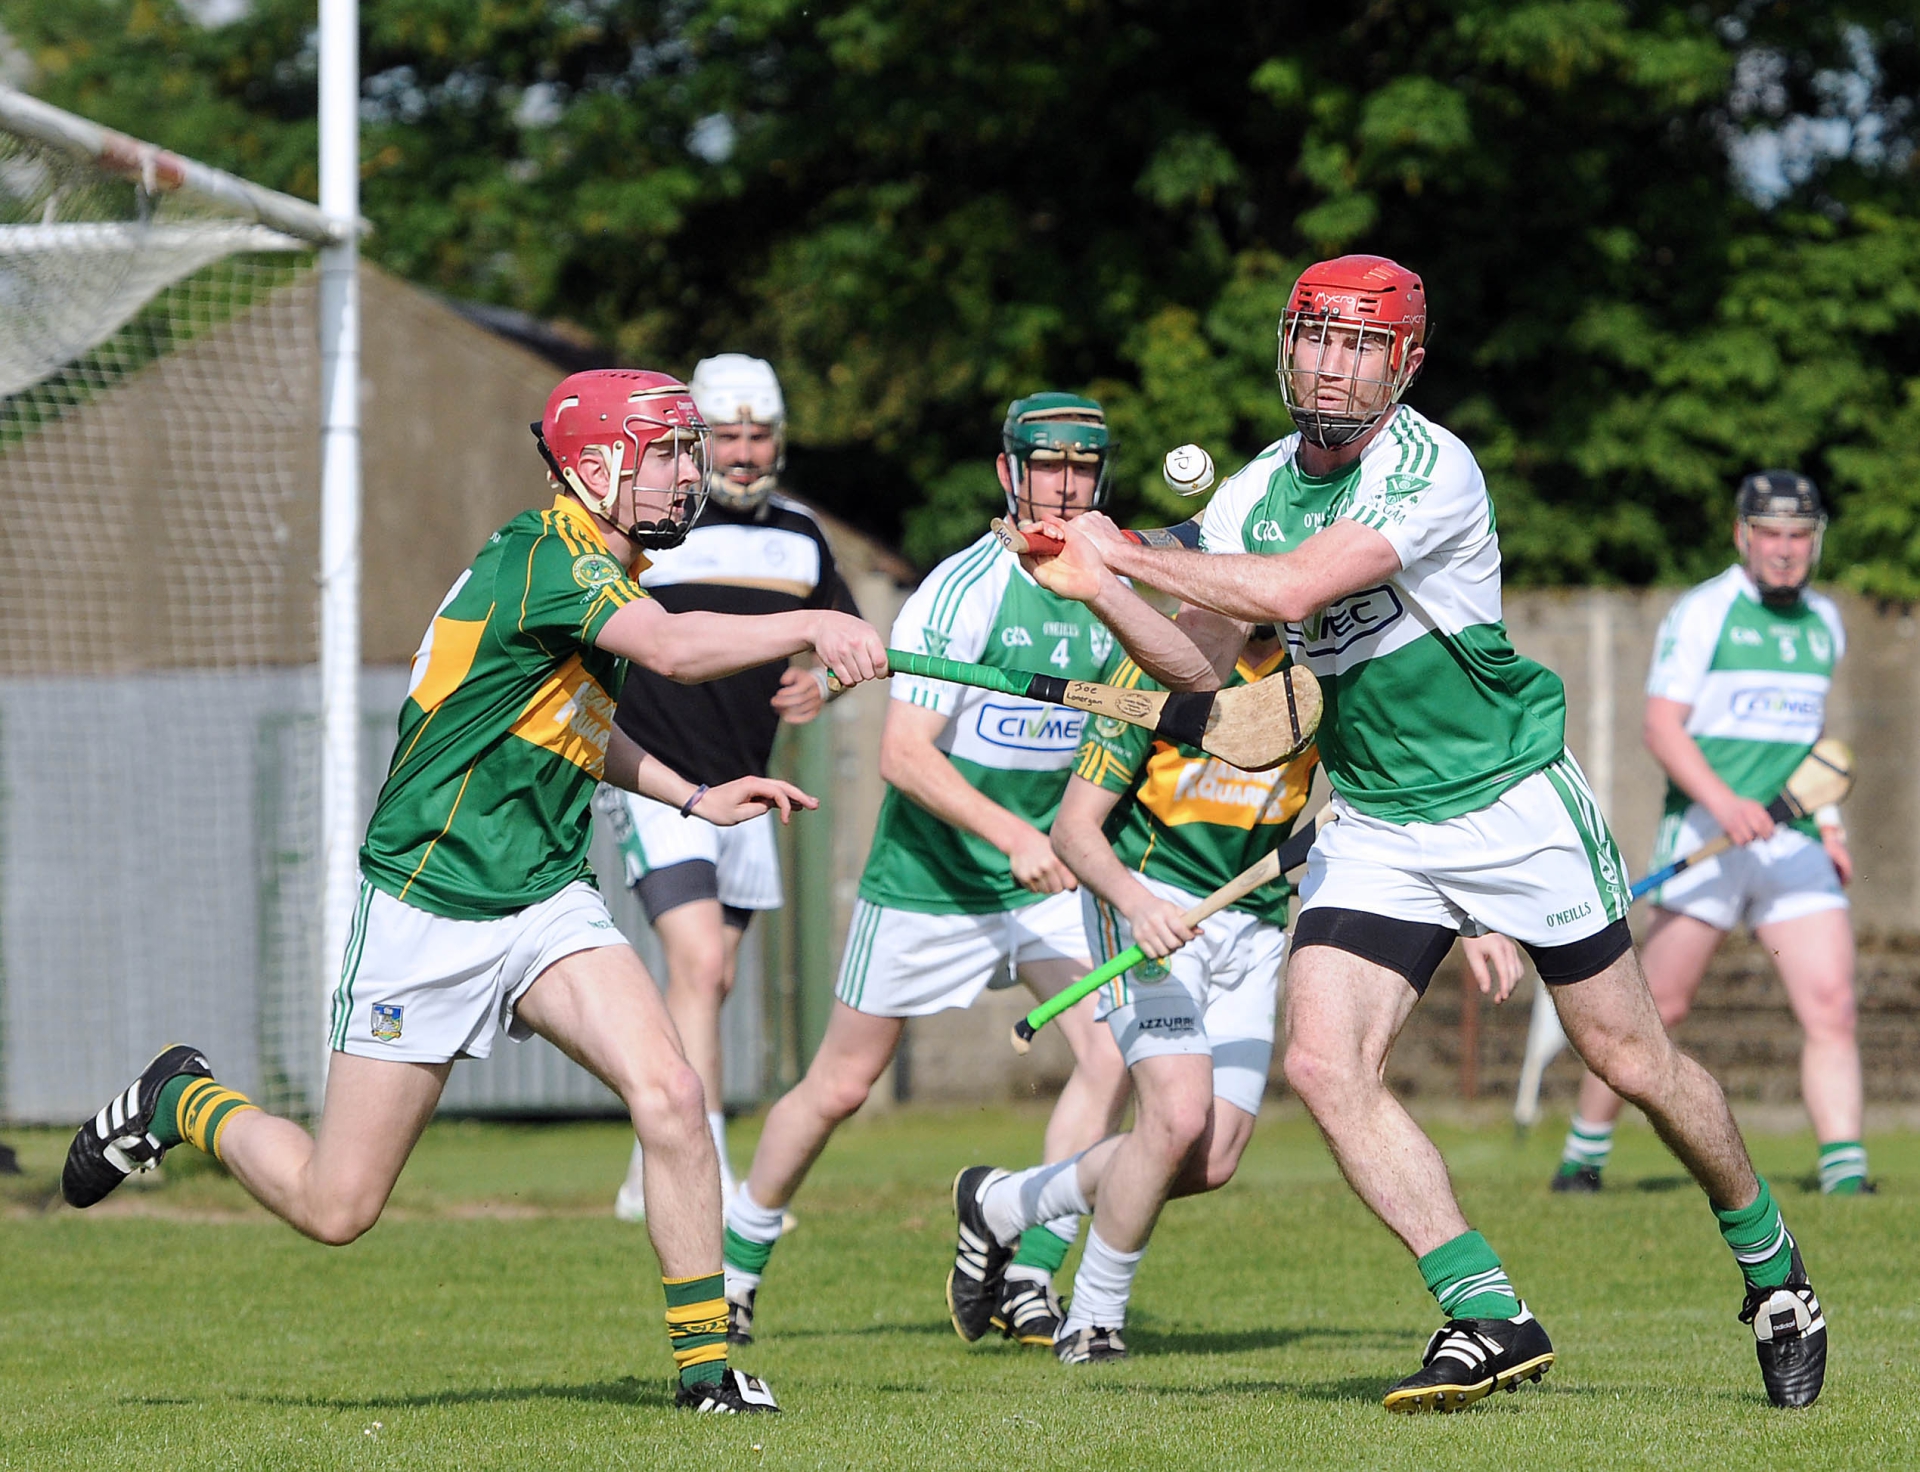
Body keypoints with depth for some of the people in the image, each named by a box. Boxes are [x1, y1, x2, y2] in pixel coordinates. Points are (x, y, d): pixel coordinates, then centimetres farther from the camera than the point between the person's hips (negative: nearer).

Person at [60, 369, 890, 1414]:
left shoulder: (600, 569, 10)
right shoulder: (541, 555, -18)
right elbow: (676, 648, -36)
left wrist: (690, 797, 20)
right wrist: (812, 627, -38)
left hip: (547, 899, 8)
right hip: (428, 906, -8)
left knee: (668, 1091, -18)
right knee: (335, 1206, 0)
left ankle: (705, 1355, -9)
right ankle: (184, 1103, 29)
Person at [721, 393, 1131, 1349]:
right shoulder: (965, 589, -18)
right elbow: (903, 753, -24)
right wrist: (1011, 834, -32)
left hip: (1043, 880, 5)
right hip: (926, 879, -5)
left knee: (1111, 1055, -13)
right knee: (840, 1086, 5)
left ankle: (1027, 1276, -4)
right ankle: (735, 1262, 25)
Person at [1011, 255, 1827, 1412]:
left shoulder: (1432, 471, -20)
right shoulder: (1255, 494, 2)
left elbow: (1289, 590, -30)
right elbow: (1203, 665, 4)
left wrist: (1129, 554, -20)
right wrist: (1099, 592, -12)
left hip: (1513, 801, -5)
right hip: (1374, 826, 5)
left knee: (1631, 1059, 4)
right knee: (1325, 1063, -14)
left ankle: (1770, 1264, 28)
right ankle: (1492, 1320, -10)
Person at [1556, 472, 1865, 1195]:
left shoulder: (1823, 621, 16)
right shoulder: (1704, 612, -4)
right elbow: (1662, 727, -12)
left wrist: (1829, 823, 18)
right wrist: (1722, 800, -26)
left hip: (1794, 841, 5)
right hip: (1707, 837, -5)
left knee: (1831, 1006, -8)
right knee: (1659, 1005, -3)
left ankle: (1845, 1177, -9)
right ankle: (1583, 1156, 12)